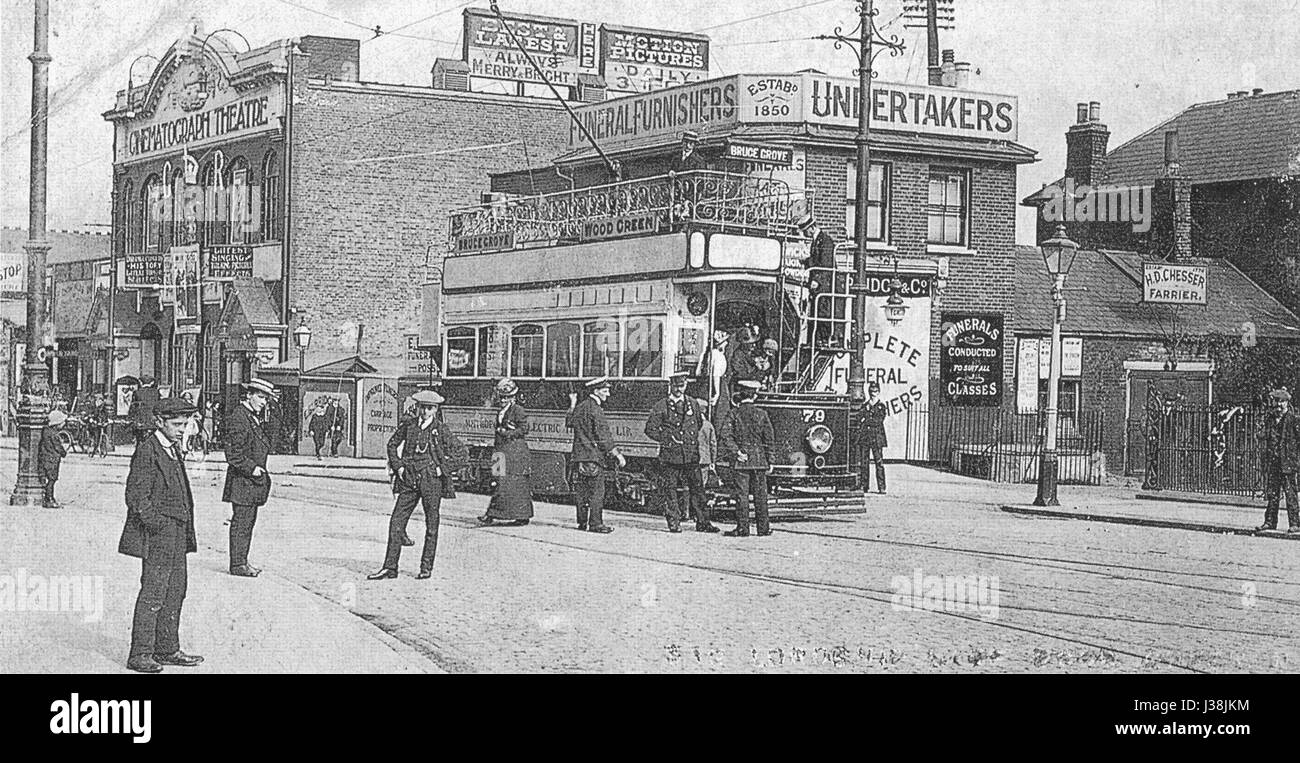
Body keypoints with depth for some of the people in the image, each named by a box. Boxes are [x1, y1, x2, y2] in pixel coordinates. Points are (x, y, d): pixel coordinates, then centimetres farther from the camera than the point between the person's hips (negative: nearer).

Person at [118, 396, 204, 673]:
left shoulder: (173, 449, 15)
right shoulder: (147, 450, -13)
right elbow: (136, 496, -16)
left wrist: (186, 530, 17)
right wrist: (155, 522, -21)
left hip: (177, 534, 9)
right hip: (157, 535, -9)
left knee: (175, 592, 14)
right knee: (153, 594, -7)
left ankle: (167, 650, 23)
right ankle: (140, 654, -2)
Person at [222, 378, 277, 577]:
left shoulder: (257, 417, 14)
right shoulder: (238, 418, -15)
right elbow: (232, 454, -19)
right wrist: (251, 468, -20)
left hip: (255, 479, 10)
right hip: (242, 480, -10)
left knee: (249, 521, 13)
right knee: (241, 522, -6)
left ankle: (242, 561, 20)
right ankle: (237, 564, -2)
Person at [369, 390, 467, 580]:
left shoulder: (441, 430, -3)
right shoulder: (408, 427, 6)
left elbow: (462, 456, -2)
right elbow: (392, 444, 22)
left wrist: (442, 469, -6)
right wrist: (398, 466, 10)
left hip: (431, 481, -3)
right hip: (409, 480, 3)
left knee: (431, 525, 4)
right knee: (396, 521, -2)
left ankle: (426, 567, 14)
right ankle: (390, 567, 2)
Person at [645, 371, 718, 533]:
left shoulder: (694, 405, 12)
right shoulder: (661, 407, 1)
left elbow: (703, 426, 24)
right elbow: (650, 429, 1)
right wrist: (668, 438, -8)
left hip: (691, 456, 2)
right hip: (670, 456, -2)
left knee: (697, 489, 2)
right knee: (670, 490, 0)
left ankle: (702, 522, 7)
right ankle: (674, 523, 8)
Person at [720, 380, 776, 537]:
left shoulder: (734, 414, -3)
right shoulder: (761, 414, 1)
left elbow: (724, 435, -14)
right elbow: (770, 439, 1)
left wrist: (736, 452, -12)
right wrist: (771, 461, 6)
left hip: (741, 460, -1)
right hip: (759, 459, 1)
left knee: (742, 494, 1)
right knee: (760, 494, 7)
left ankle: (742, 528, -1)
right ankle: (763, 528, 11)